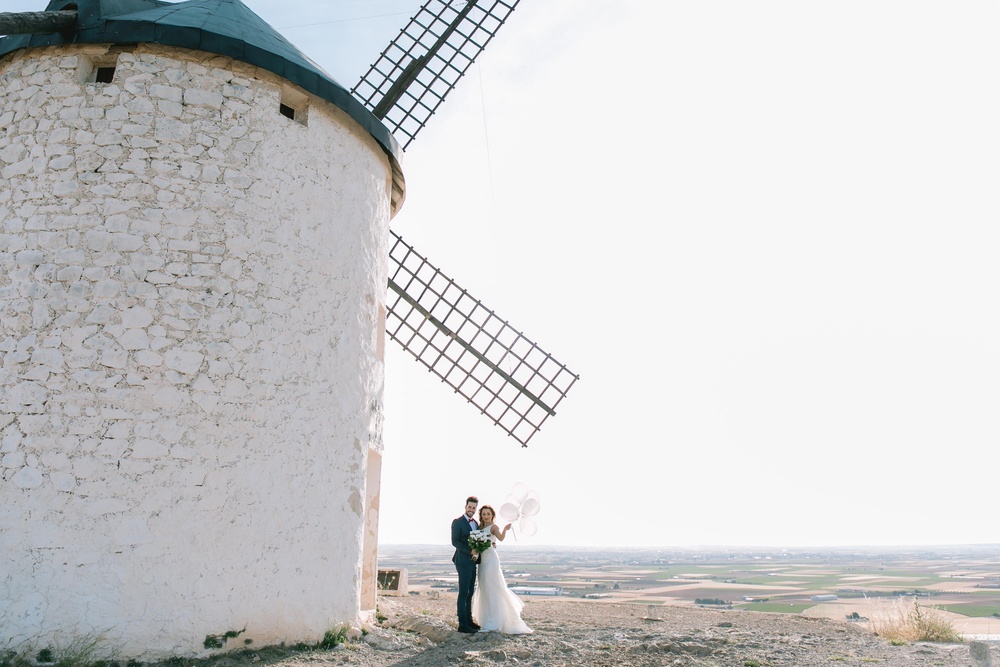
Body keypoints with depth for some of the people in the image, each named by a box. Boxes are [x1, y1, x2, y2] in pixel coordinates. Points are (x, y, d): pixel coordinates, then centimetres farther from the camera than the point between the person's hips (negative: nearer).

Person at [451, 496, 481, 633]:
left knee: (470, 592, 12)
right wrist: (471, 551, -21)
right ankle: (462, 624, -4)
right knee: (463, 593, -6)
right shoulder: (457, 522, -7)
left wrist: (477, 553, -5)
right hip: (463, 561, -7)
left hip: (472, 562, 7)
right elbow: (455, 542, -14)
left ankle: (469, 620, 19)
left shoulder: (476, 523, 16)